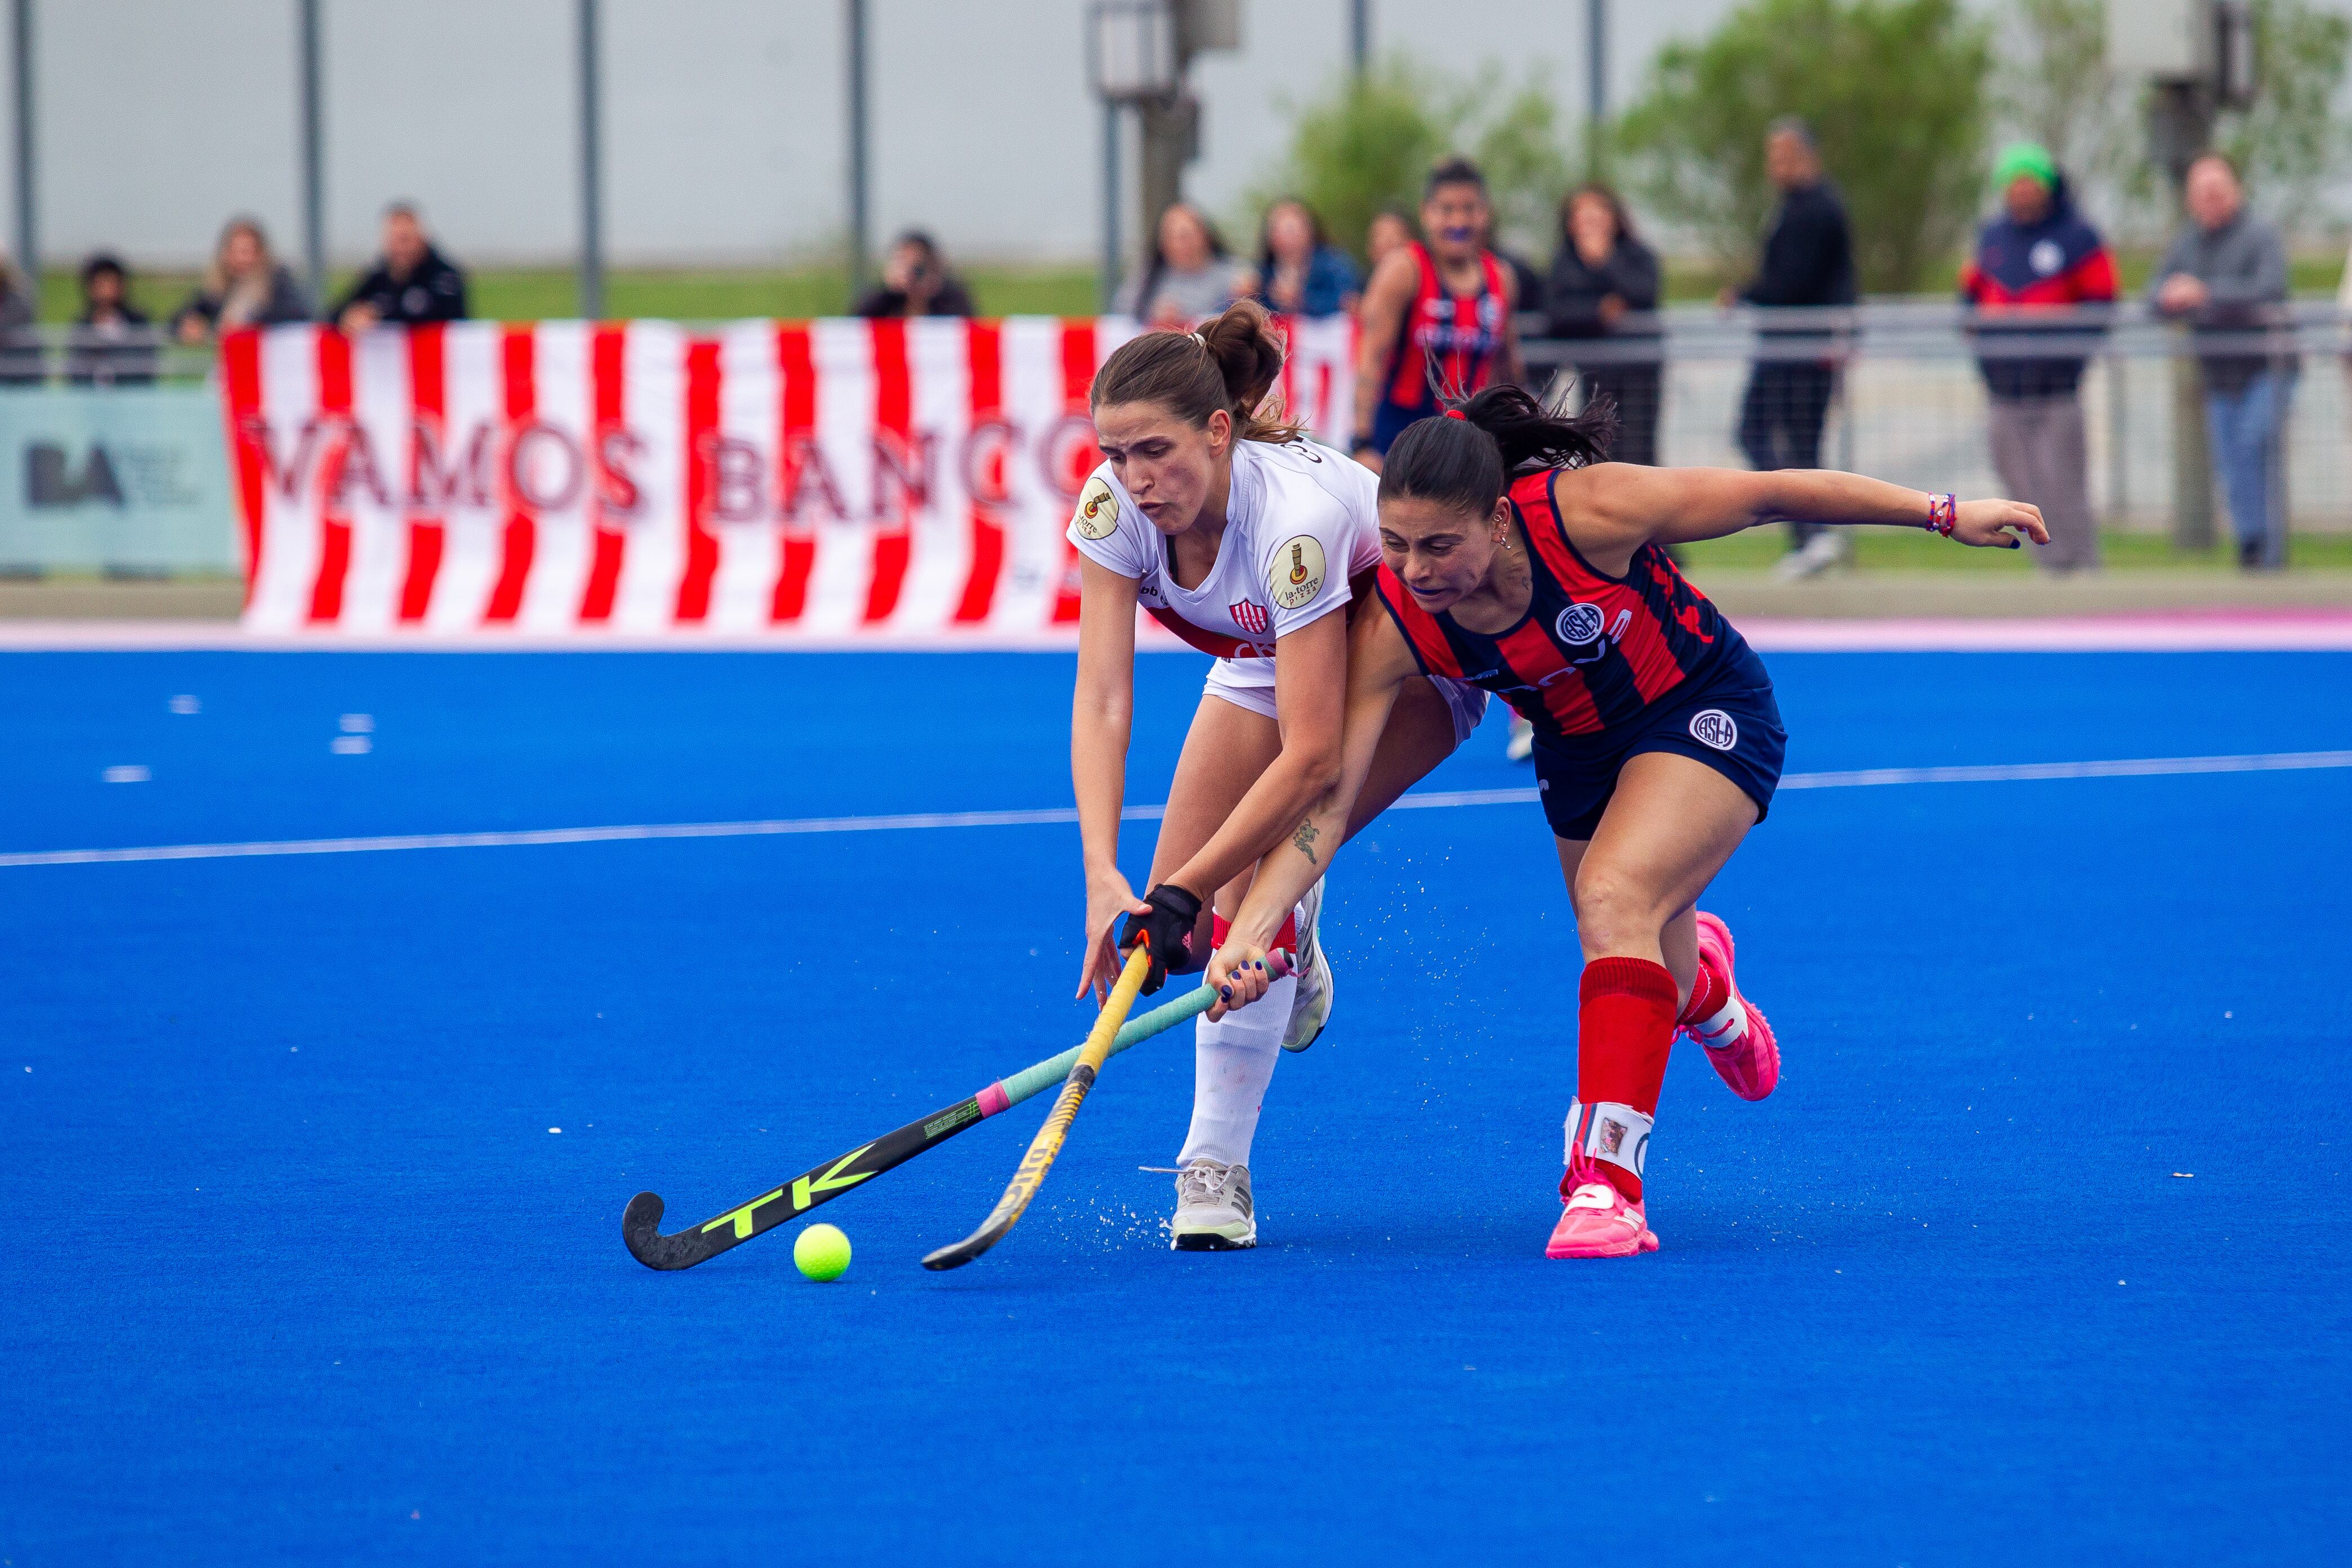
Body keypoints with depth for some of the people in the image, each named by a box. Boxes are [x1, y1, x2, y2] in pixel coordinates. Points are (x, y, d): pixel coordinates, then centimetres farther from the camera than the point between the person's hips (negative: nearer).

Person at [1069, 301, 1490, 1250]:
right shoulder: (1113, 507, -25)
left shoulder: (1295, 517, -40)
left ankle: (1216, 1171, -17)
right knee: (1178, 923, -9)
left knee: (1254, 881, -27)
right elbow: (1102, 697, -29)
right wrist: (1104, 874, -42)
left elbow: (1312, 756, -39)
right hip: (1266, 661, 6)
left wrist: (1187, 894, -42)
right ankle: (1292, 955, 28)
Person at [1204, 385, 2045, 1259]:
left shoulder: (1584, 511, -34)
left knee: (1613, 897, -29)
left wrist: (1946, 515, -16)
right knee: (1644, 985, 14)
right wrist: (1246, 937, -39)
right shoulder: (1392, 628, -25)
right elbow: (1329, 802, -25)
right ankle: (1703, 982, 55)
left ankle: (1608, 1183, -30)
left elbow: (1771, 496, -22)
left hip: (1706, 715, -4)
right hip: (1580, 751, 4)